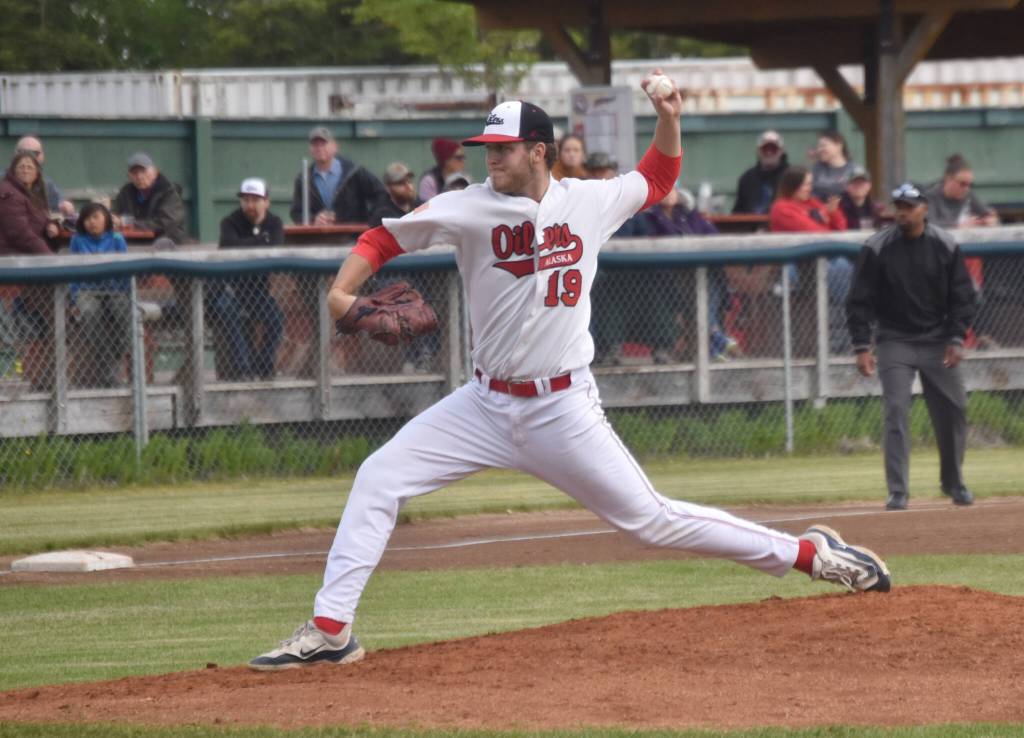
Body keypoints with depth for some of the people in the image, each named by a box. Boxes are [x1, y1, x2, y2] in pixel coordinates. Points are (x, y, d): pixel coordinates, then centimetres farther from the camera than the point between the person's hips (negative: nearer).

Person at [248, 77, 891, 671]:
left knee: (649, 517, -3)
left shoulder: (592, 202, -1)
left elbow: (656, 182, 18)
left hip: (565, 410, -2)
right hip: (486, 404, 2)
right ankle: (330, 631, -6)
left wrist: (670, 120, 2)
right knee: (378, 480, -10)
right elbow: (387, 237, -10)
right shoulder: (470, 209, -6)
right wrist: (343, 292, -28)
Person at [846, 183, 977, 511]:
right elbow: (860, 300, -6)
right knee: (896, 413, -12)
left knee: (953, 411, 4)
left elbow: (963, 296, 3)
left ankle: (953, 482, 24)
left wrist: (956, 339, -7)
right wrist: (862, 347, -13)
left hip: (937, 341, 2)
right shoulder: (877, 249, -8)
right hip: (895, 342, -2)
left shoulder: (946, 246, -4)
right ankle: (898, 492, -10)